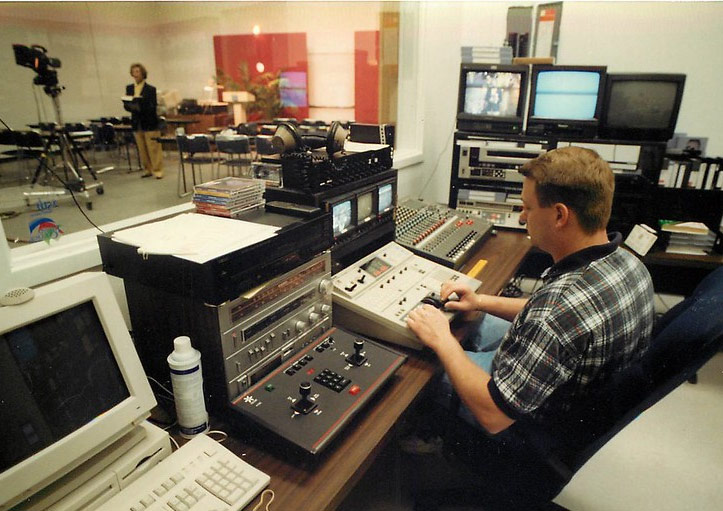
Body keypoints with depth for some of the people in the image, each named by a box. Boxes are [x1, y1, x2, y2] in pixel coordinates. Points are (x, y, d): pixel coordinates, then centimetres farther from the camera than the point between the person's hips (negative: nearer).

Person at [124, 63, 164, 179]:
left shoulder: (150, 89, -4)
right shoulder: (129, 88, 10)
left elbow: (153, 106, -11)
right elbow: (126, 105, 9)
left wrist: (140, 106, -26)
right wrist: (131, 106, -14)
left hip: (150, 123, -4)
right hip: (137, 123, 5)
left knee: (153, 148, -3)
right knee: (142, 149, 8)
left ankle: (157, 170, 4)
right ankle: (147, 169, 18)